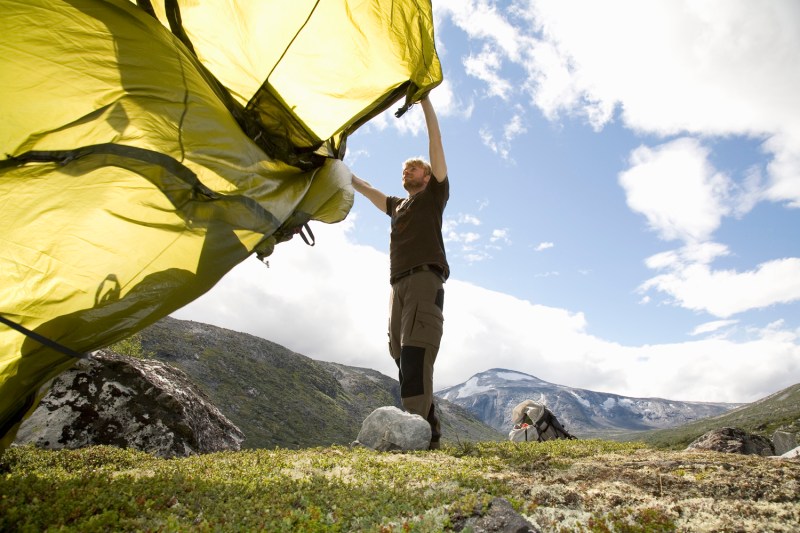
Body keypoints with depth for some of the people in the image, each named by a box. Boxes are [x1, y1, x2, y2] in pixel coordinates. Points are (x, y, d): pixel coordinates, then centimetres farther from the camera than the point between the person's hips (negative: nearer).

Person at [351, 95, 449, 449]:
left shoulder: (434, 194, 16)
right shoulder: (397, 205, 32)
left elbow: (436, 144, 8)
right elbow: (364, 189, 43)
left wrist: (425, 101, 5)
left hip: (425, 277, -7)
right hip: (398, 283, 7)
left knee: (415, 352, -21)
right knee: (404, 357, -3)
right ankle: (429, 430, -1)